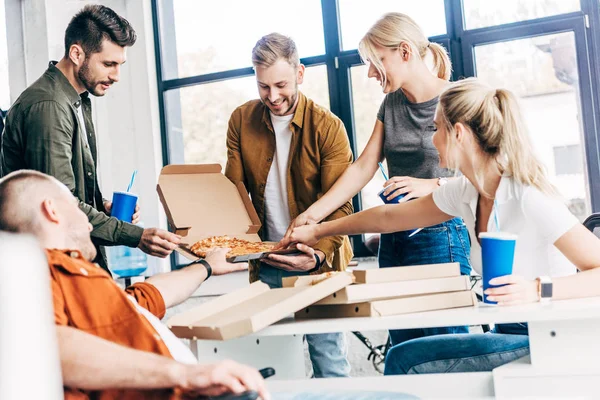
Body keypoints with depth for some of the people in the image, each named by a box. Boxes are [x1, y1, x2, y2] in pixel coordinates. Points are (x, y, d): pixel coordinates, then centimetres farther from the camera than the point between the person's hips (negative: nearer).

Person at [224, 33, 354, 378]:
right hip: (265, 263, 3)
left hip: (318, 262, -3)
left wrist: (319, 255, -26)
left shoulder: (328, 127, -9)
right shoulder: (241, 120, 2)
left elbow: (339, 206, -10)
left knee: (329, 360, -2)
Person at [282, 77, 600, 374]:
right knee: (402, 358, -2)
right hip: (511, 334, 7)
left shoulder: (530, 200, -23)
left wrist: (539, 289, -40)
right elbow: (388, 217, 15)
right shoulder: (465, 192, 1)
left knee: (405, 363, -11)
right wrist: (317, 231, 20)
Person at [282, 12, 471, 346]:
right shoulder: (391, 104, 12)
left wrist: (433, 185, -22)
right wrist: (312, 215, 2)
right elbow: (363, 168, 9)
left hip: (439, 237, -6)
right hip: (393, 239, 6)